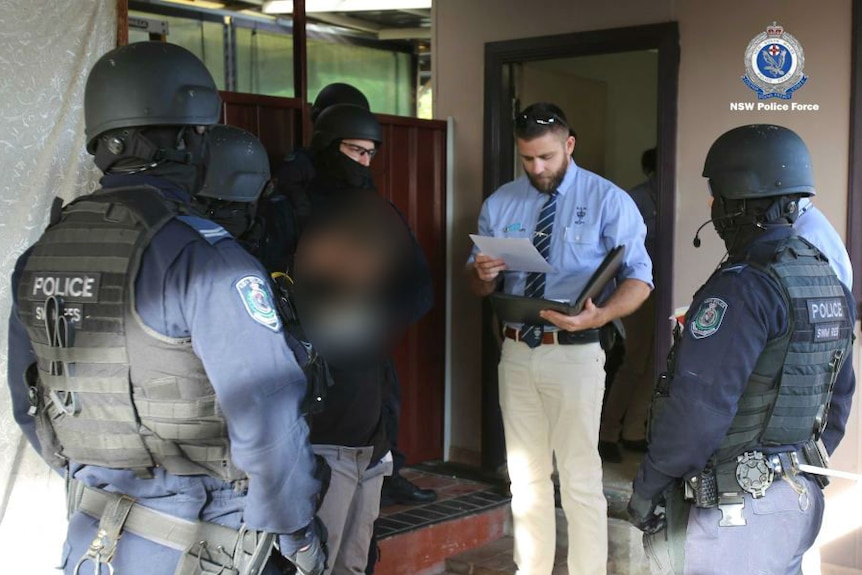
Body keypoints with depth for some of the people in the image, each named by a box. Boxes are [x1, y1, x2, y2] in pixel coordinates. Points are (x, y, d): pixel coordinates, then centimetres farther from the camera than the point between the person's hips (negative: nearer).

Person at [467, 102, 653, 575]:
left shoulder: (607, 201, -5)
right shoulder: (500, 203, 7)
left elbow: (639, 278, -9)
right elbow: (479, 286, 11)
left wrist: (600, 315, -29)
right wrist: (482, 273, -14)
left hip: (575, 353, -4)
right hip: (517, 351, 4)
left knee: (580, 479, 2)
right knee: (526, 475, 14)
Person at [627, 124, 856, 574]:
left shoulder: (744, 288, -21)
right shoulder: (828, 281, 7)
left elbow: (699, 406, -24)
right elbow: (838, 397, 14)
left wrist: (647, 486, -13)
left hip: (734, 507, -9)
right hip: (798, 500, 9)